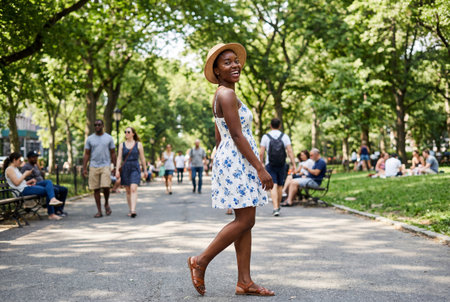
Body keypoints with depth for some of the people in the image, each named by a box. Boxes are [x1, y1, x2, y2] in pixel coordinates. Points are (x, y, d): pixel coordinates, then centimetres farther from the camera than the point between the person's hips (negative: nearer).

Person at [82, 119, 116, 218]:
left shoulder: (109, 138, 6)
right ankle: (99, 211, 8)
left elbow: (113, 153, 9)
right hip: (93, 167, 1)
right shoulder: (90, 139, 7)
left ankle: (107, 203, 14)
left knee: (105, 186, -14)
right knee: (96, 189, 2)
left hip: (105, 166, -1)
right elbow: (86, 154, 8)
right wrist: (84, 168, 0)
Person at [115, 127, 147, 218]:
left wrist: (145, 170, 8)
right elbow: (119, 158, 2)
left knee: (133, 189, -17)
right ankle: (130, 210, 18)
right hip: (125, 169, 3)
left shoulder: (138, 144, 2)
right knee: (128, 191, 8)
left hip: (135, 169, -3)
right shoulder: (122, 145, 7)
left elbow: (142, 158, 6)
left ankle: (133, 210, -26)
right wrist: (117, 170, -8)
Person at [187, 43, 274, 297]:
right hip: (237, 162, -10)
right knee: (245, 221, -8)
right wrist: (260, 168, -19)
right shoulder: (226, 94, -13)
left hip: (233, 162, 10)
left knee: (246, 221, 7)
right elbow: (237, 135, -19)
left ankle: (245, 281, 9)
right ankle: (201, 261, 3)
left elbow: (219, 138, 20)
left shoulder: (225, 95, 18)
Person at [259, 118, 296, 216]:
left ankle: (275, 208, -22)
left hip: (270, 165, -2)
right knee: (280, 186, 15)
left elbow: (261, 153, -5)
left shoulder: (265, 137, -2)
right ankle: (277, 207, 26)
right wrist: (294, 164, -8)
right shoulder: (285, 136, 1)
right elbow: (290, 151, -7)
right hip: (282, 165, 2)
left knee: (273, 186, -8)